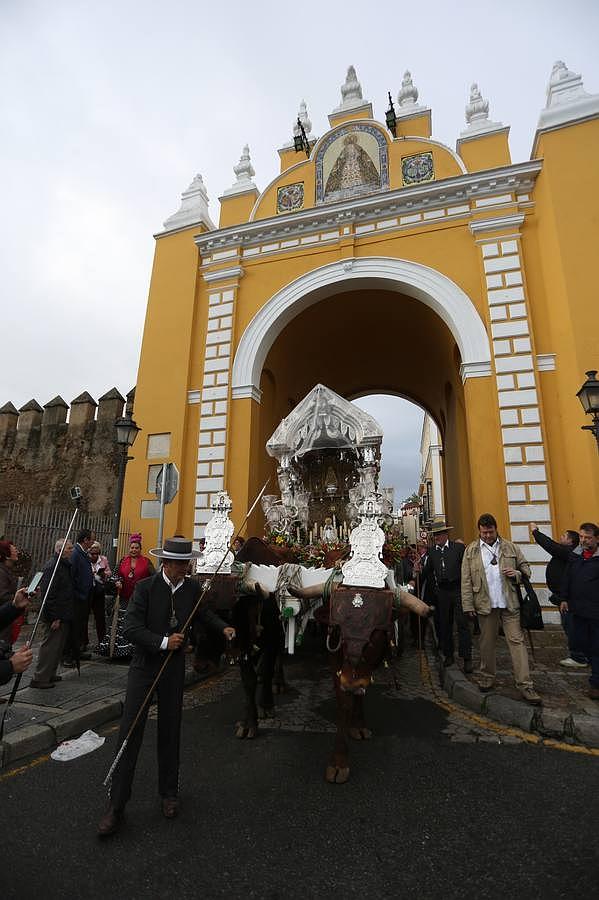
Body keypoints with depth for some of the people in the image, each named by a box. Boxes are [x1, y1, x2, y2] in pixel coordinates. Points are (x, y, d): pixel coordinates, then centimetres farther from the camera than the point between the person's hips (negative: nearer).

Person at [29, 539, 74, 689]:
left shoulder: (65, 565, 12)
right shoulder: (52, 566, -19)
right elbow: (47, 594, -23)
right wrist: (54, 617, -22)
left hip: (63, 616, 10)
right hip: (54, 617, -10)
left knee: (57, 647, 17)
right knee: (49, 647, 0)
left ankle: (49, 675, 29)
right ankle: (39, 679, 11)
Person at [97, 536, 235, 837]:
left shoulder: (192, 587, -3)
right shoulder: (145, 587, -14)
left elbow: (204, 612, 16)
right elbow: (131, 627, -18)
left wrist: (223, 627, 5)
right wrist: (163, 642, -24)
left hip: (175, 668, 3)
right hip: (144, 665, -3)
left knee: (170, 731, 14)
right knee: (130, 732, 0)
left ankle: (169, 792, 33)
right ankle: (116, 805, 17)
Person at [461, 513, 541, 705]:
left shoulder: (511, 547, 5)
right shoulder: (471, 550, 2)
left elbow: (526, 569, 12)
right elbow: (466, 580, 0)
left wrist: (517, 574, -12)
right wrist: (468, 606, -5)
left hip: (509, 603, 0)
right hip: (485, 604, 0)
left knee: (517, 640, 0)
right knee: (487, 643, 11)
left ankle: (525, 686, 6)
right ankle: (487, 677, 26)